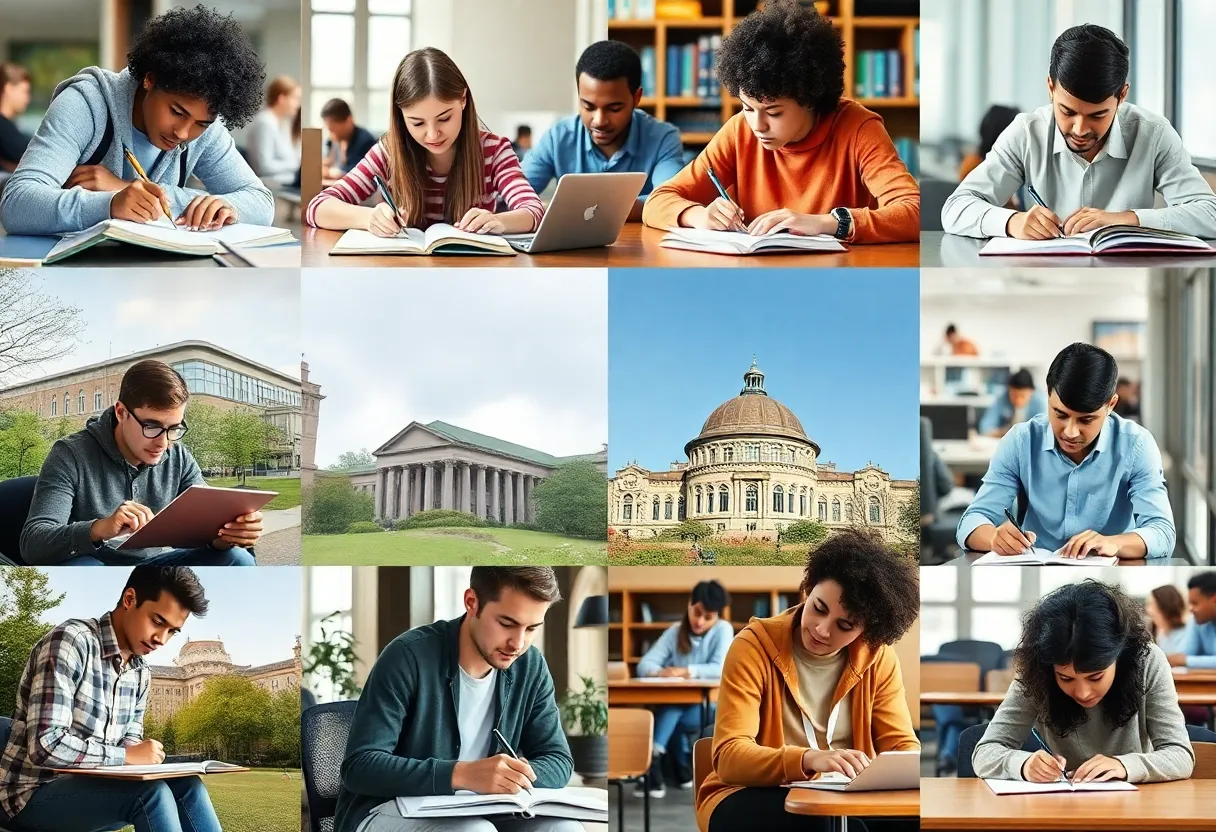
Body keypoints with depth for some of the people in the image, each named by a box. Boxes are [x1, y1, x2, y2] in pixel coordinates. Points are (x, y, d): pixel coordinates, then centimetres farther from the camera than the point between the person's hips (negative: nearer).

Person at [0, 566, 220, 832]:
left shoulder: (141, 673, 10)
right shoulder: (71, 642, -17)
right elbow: (45, 747, -25)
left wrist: (146, 756, -10)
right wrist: (126, 756, -19)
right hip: (34, 794, -8)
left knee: (188, 786, -12)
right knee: (150, 793, -28)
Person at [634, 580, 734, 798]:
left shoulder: (723, 630, -6)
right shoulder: (675, 632, 2)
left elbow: (720, 669, -20)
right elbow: (644, 665, -8)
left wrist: (686, 671, -35)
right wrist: (660, 672, -33)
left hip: (709, 706, -3)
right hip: (674, 706, 3)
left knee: (670, 716, -34)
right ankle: (683, 772, -24)